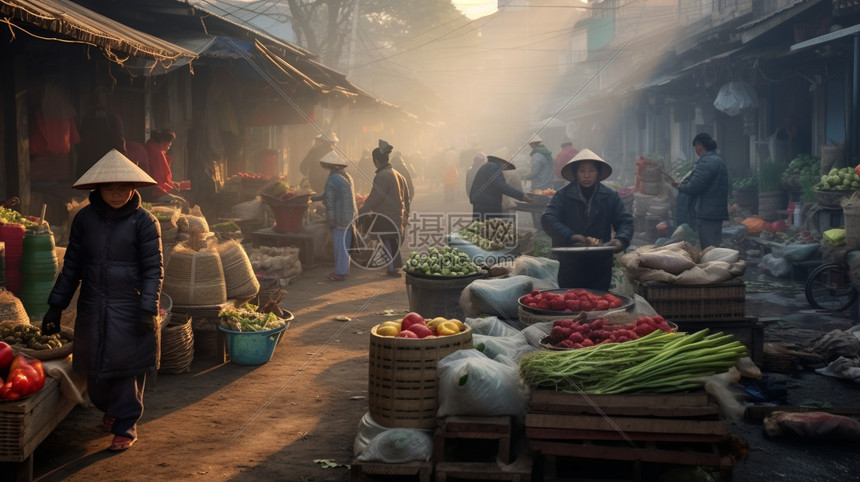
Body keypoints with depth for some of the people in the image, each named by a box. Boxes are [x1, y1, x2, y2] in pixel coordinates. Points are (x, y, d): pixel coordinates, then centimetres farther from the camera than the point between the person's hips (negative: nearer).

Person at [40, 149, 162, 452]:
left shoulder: (143, 221, -6)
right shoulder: (85, 218, 4)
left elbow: (153, 269, -7)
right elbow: (72, 265, 9)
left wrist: (148, 309, -17)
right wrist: (56, 306, 7)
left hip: (130, 307, -3)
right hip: (93, 306, 4)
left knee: (128, 366, 0)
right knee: (94, 367, 11)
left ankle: (125, 426, 15)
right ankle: (109, 410, 39)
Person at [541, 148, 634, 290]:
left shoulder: (610, 195, 3)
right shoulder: (563, 195, -4)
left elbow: (625, 221, 0)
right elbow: (548, 219, -15)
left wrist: (621, 240, -23)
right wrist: (570, 236, -31)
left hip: (601, 264, 1)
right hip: (570, 262, -1)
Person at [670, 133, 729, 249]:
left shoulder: (707, 162, -14)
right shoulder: (718, 160, 19)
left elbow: (693, 188, -18)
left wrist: (680, 186, 1)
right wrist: (683, 183, 19)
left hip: (707, 214, -10)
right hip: (717, 212, 10)